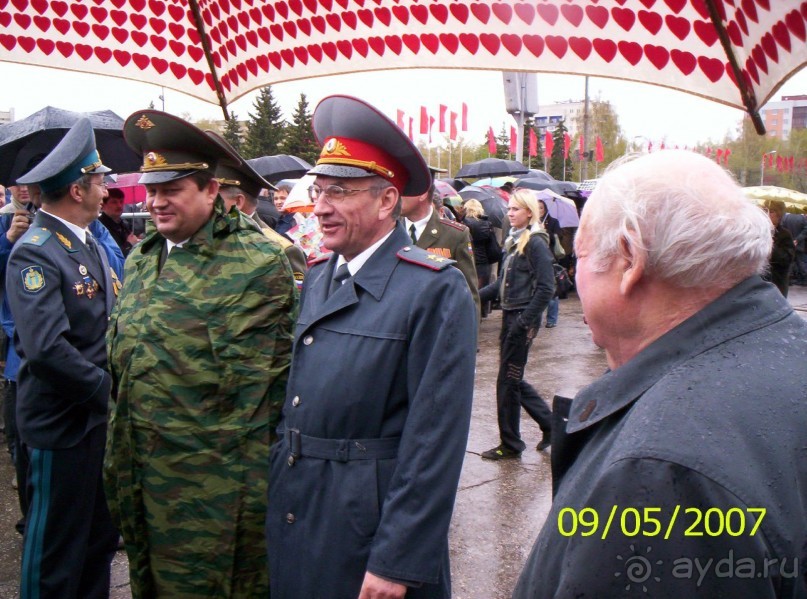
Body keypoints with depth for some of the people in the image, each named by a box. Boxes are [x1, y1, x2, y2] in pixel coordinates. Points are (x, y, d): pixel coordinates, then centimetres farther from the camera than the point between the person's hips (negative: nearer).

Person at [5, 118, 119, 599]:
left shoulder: (89, 243, 9)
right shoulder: (34, 254, -18)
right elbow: (47, 349, -27)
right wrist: (110, 388, -20)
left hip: (100, 414, 8)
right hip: (62, 422, -8)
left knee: (101, 540, 19)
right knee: (56, 558, 8)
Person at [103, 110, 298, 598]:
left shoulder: (260, 261, -14)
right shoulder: (141, 258, 10)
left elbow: (274, 367, -13)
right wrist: (119, 442, 17)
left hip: (215, 479, -7)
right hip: (136, 466, 7)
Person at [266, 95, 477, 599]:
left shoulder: (436, 291, -16)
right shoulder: (317, 279, 7)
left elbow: (435, 442, -19)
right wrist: (276, 492, 12)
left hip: (372, 531, -6)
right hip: (293, 522, 7)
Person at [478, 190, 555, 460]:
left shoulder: (536, 243, -13)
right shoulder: (515, 241, 13)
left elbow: (546, 288, -18)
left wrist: (525, 322, -19)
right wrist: (477, 296, 4)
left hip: (523, 319, -9)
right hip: (510, 316, 9)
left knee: (508, 380, -1)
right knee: (513, 379, 14)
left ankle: (510, 444, 13)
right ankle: (550, 423, 30)